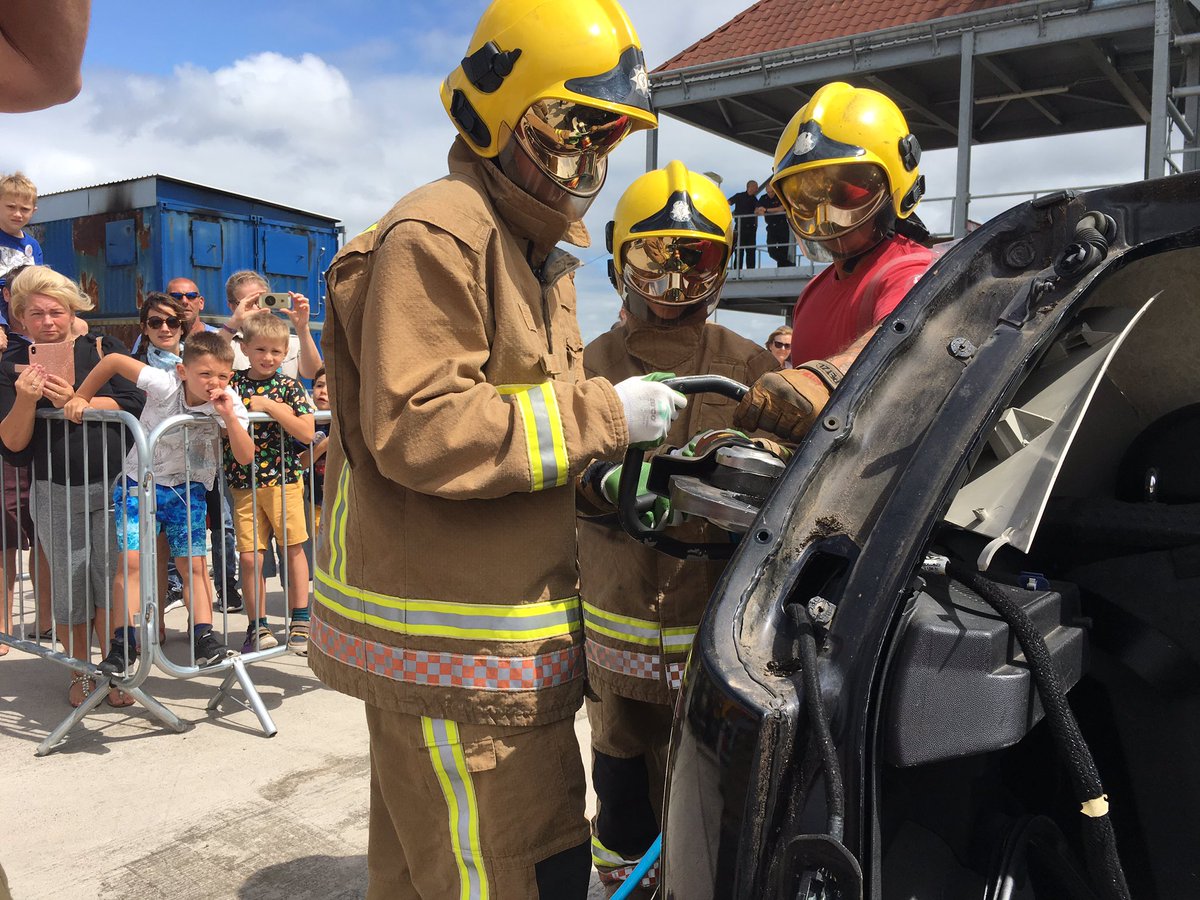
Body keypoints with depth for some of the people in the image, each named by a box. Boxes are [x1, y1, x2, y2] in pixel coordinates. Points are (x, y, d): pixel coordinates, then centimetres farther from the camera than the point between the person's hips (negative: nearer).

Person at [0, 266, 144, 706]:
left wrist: (74, 401, -22)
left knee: (111, 579, 3)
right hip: (56, 492, 1)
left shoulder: (103, 349, 1)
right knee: (70, 583, 9)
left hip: (114, 485, -1)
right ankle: (80, 672, 27)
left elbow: (133, 404, -11)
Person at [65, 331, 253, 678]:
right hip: (139, 481, -2)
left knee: (193, 564, -1)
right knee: (132, 559, -11)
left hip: (187, 489, 2)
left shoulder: (229, 404, -16)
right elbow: (113, 360, -14)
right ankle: (124, 642, -3)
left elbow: (245, 457, -23)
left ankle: (203, 639, 3)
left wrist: (229, 417, -35)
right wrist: (81, 398, -8)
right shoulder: (165, 385, -23)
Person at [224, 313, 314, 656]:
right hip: (243, 484, 2)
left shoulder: (289, 387, 0)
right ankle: (258, 628, 15)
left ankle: (300, 621, 17)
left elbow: (307, 433, -11)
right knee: (249, 558, 1)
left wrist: (271, 407, -18)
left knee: (292, 548, 5)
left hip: (283, 479, -2)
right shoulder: (232, 384, 7)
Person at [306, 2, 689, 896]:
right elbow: (420, 431, -25)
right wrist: (603, 415, -19)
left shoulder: (534, 251, 20)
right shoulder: (439, 236, -15)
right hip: (453, 651, -10)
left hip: (496, 631, 10)